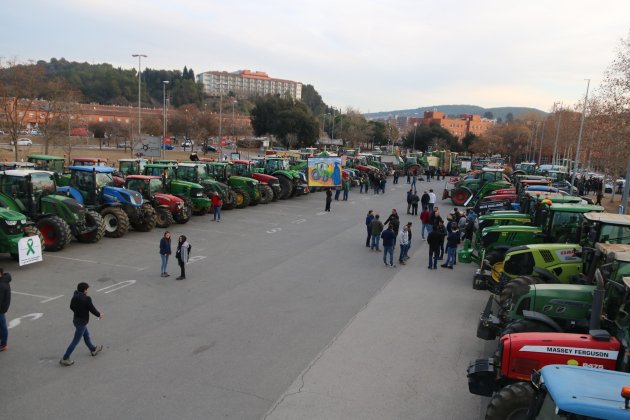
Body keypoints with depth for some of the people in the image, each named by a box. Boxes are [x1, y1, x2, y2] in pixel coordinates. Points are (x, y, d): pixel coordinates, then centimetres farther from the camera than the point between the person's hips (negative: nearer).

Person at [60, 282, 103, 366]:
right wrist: (99, 315, 1)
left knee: (86, 335, 26)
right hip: (82, 322, -8)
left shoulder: (75, 296, -6)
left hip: (76, 319, 8)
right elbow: (92, 309, -18)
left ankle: (93, 350, 45)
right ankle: (65, 359, 11)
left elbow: (71, 307, 10)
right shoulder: (87, 299, -27)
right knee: (75, 341, 4)